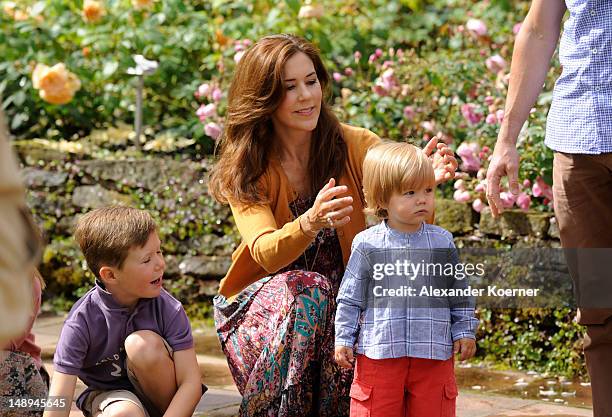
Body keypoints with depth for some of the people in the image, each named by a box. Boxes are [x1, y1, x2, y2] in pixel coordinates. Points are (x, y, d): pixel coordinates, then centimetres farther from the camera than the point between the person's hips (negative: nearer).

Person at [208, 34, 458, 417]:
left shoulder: (353, 145, -5)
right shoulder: (246, 169, -10)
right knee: (305, 291, -33)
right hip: (265, 298, -1)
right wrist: (311, 222, -47)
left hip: (345, 293, 2)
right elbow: (265, 253, -26)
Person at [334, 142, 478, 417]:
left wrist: (465, 332, 8)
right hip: (379, 352, -2)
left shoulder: (443, 242, 4)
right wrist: (343, 340, 0)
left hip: (434, 353, 2)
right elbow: (351, 297, 3)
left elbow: (459, 294, 12)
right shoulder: (367, 244, -3)